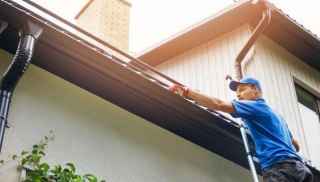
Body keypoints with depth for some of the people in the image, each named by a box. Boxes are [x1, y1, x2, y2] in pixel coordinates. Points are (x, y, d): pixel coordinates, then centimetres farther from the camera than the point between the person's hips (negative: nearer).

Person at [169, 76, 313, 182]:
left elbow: (219, 105, -9)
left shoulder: (256, 106, 4)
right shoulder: (275, 115, 32)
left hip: (281, 167, -10)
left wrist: (186, 92, -8)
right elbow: (296, 145, 35)